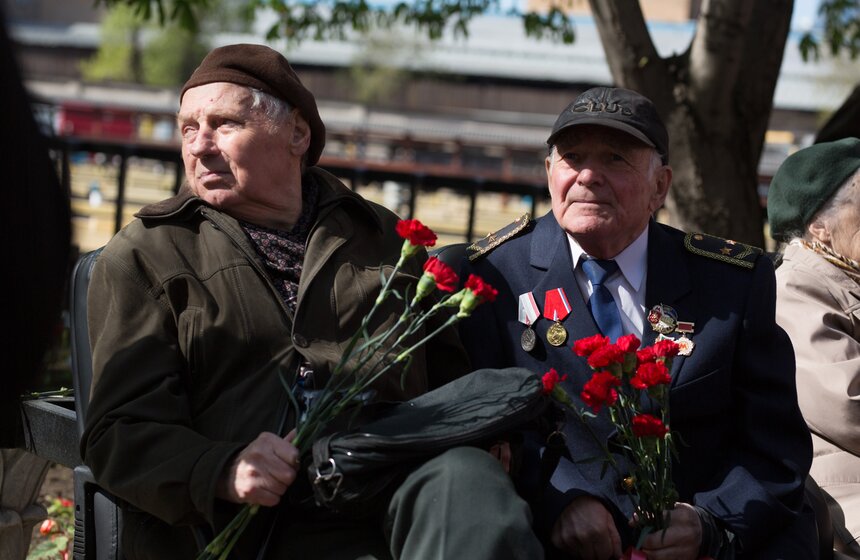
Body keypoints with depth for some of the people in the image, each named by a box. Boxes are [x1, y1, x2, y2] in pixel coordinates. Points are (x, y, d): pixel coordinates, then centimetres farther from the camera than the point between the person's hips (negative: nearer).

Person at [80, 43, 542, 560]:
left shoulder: (385, 238, 25)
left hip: (399, 500, 4)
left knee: (466, 477, -33)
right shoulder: (142, 256, 15)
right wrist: (224, 472, -18)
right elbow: (122, 431, 3)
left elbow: (450, 375, 26)